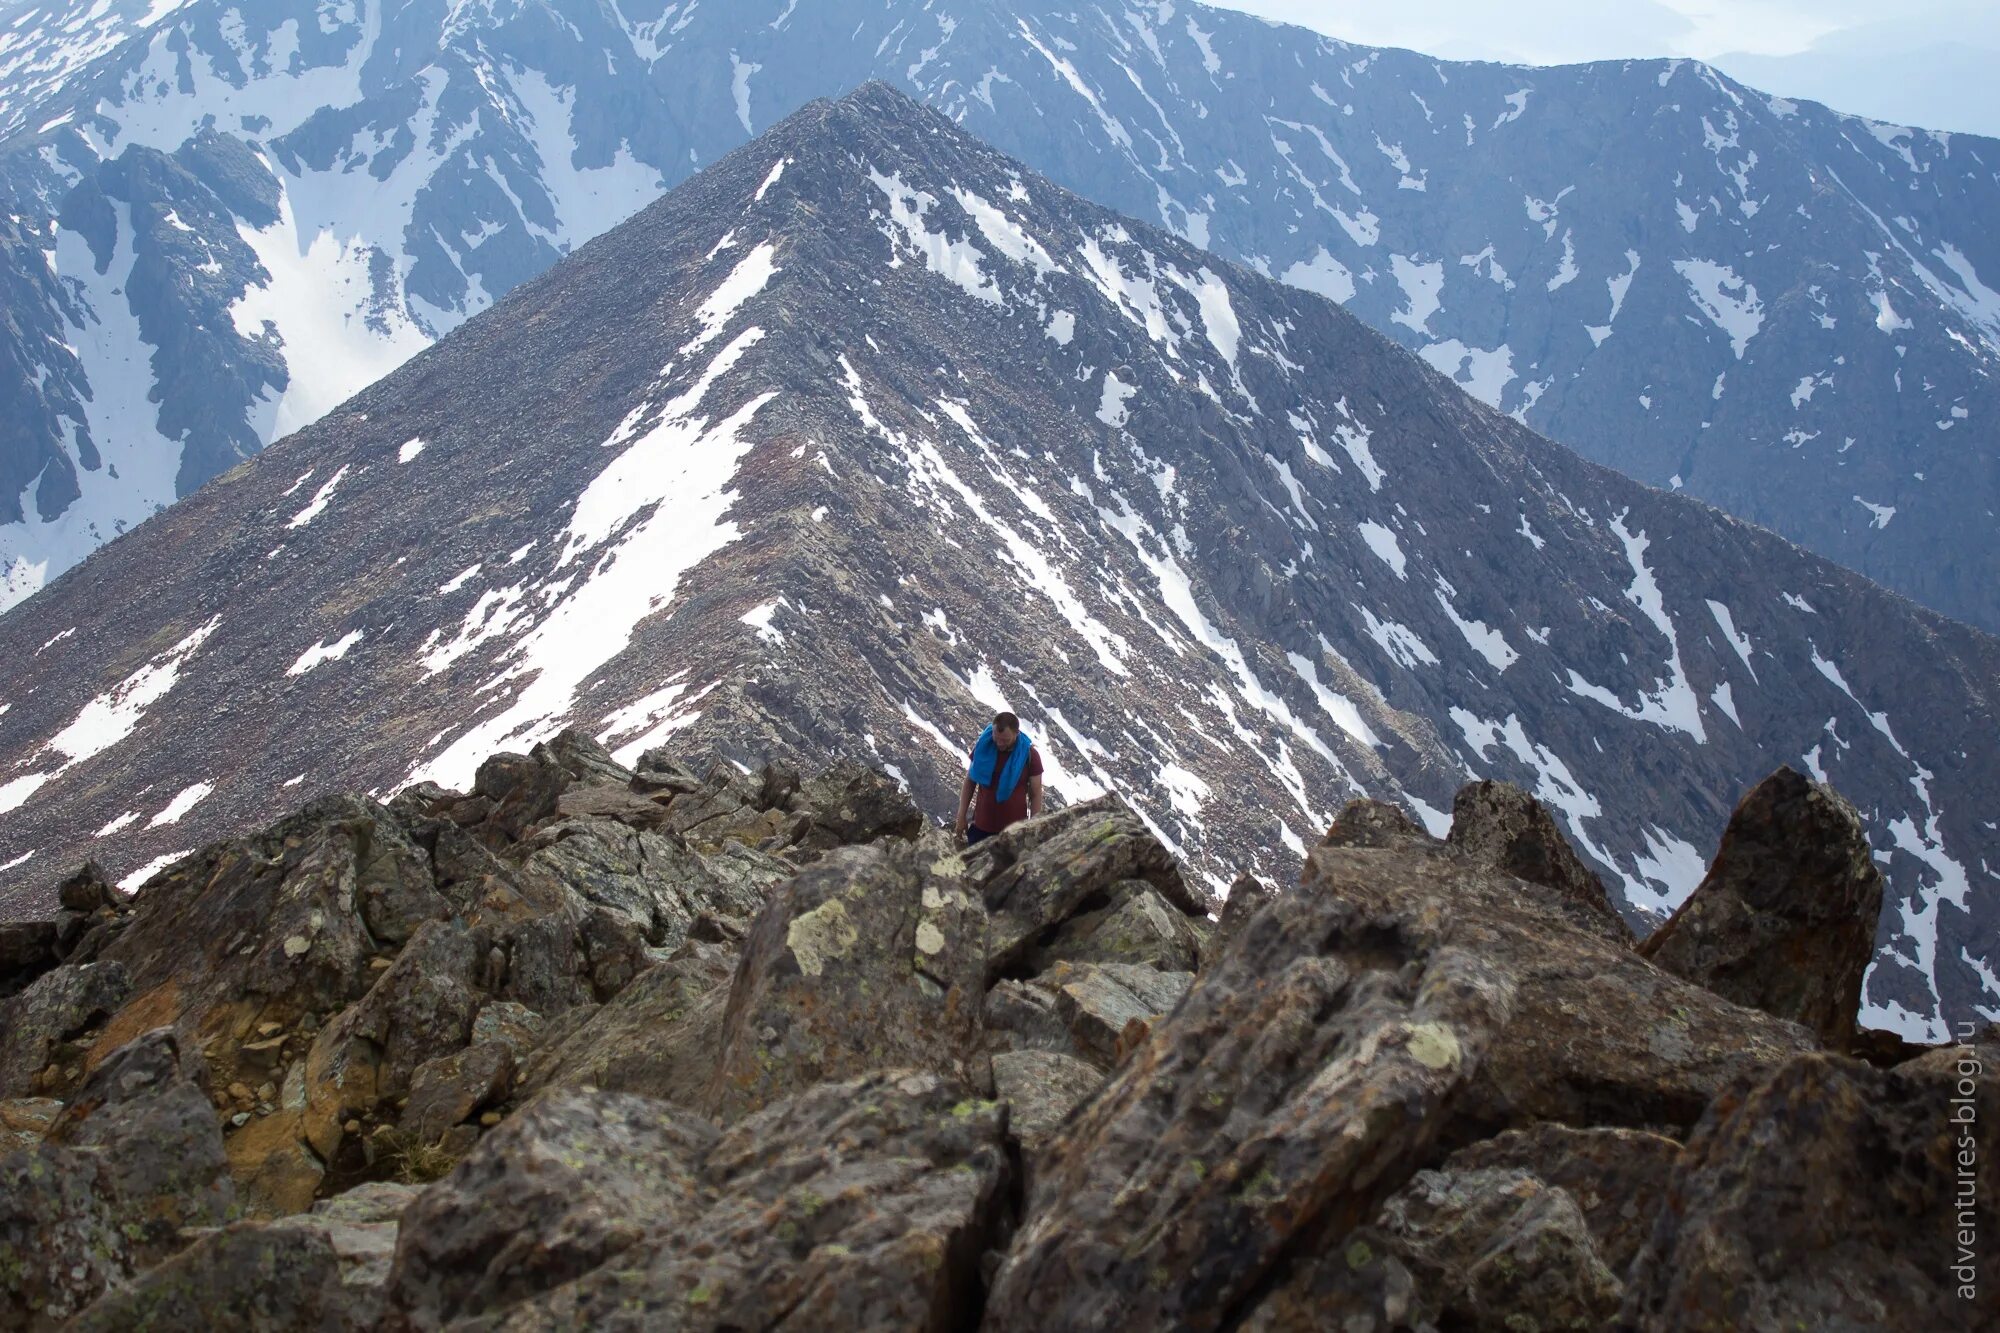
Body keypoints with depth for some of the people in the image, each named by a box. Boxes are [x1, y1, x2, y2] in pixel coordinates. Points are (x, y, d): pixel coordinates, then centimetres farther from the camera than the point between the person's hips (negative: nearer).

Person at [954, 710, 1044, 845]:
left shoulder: (1029, 756, -13)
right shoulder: (983, 747, -7)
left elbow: (1035, 794, -4)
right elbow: (969, 783, 3)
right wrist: (961, 818, 3)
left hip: (1014, 830, -2)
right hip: (981, 827, 2)